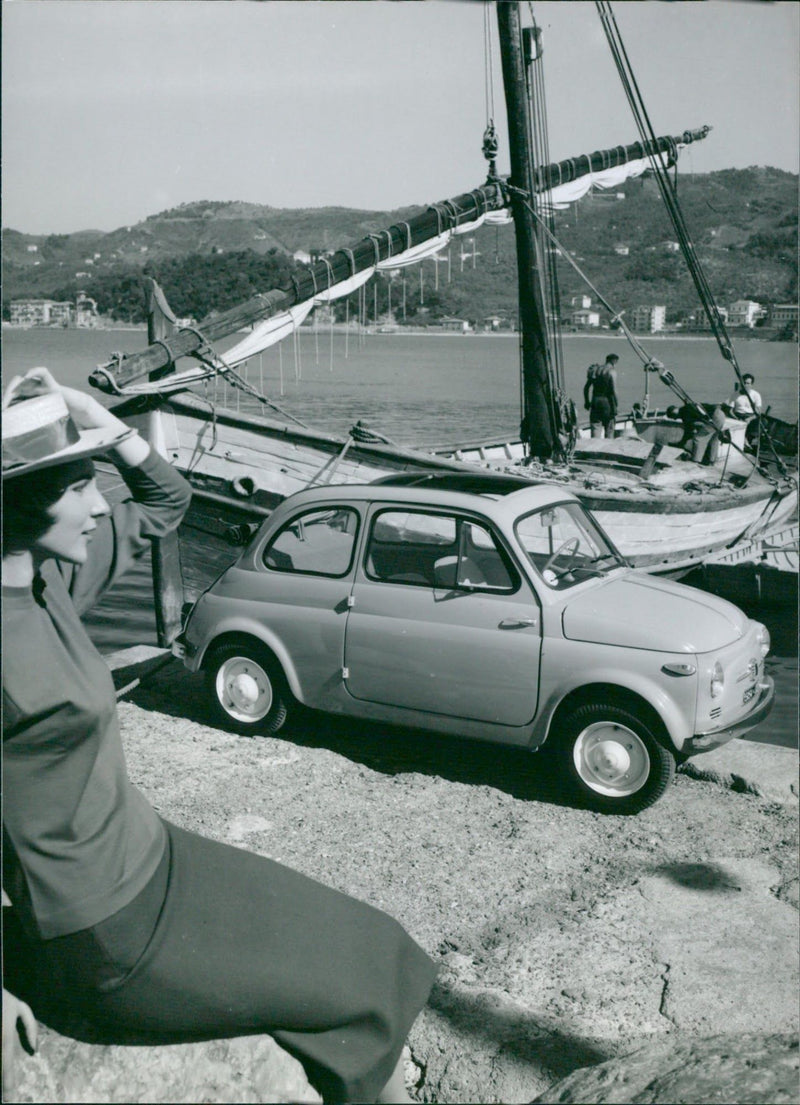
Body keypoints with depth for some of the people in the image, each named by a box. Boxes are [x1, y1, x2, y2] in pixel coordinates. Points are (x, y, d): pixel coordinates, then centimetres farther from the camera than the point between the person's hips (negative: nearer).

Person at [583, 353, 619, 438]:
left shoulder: (595, 370, 10)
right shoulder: (611, 372, -9)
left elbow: (586, 387, 13)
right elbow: (613, 390, -16)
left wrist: (587, 402, 23)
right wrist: (615, 407, -11)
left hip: (595, 401, 5)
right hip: (606, 401, -5)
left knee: (595, 428, 3)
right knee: (609, 429, 7)